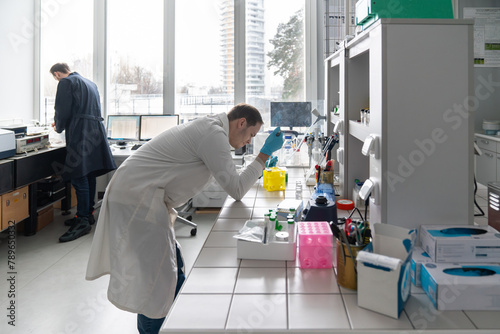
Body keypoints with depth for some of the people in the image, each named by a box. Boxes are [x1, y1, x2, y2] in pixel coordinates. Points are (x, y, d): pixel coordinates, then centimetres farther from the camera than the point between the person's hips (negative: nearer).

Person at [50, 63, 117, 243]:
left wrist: (58, 127, 11)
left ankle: (83, 221, -10)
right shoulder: (90, 83, 24)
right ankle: (88, 213, 22)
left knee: (79, 177, -10)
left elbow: (63, 110, -10)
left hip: (80, 133, -9)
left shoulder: (66, 82, -3)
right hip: (96, 129, 9)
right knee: (89, 175, 14)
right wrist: (62, 123, 33)